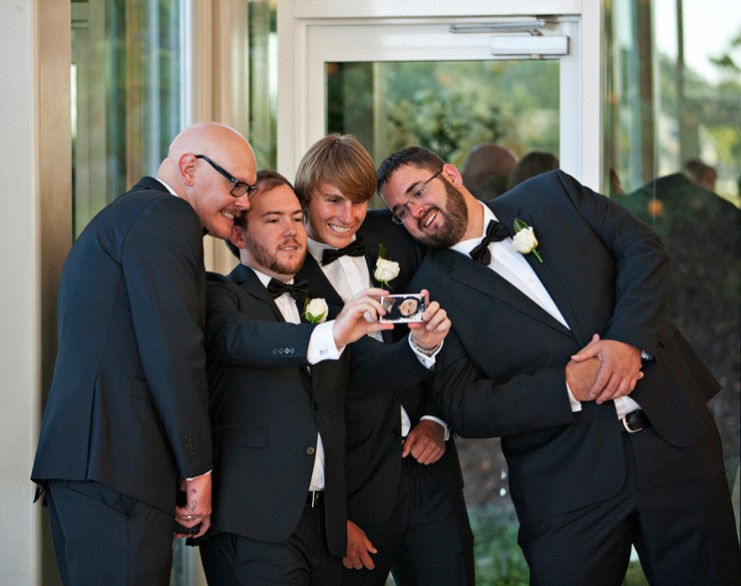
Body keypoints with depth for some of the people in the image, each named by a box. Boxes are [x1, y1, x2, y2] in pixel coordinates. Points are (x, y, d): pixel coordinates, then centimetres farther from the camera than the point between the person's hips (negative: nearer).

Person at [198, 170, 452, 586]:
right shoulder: (220, 295, 3)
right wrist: (329, 336, -33)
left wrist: (421, 345, -14)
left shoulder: (320, 306, 21)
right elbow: (236, 338, -19)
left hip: (325, 522, 6)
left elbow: (374, 366, 7)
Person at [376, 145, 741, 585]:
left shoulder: (552, 195, 6)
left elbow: (643, 247, 2)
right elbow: (464, 407, -6)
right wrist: (567, 387, -16)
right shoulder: (430, 291, -1)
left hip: (672, 424, 2)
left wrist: (630, 339, -14)